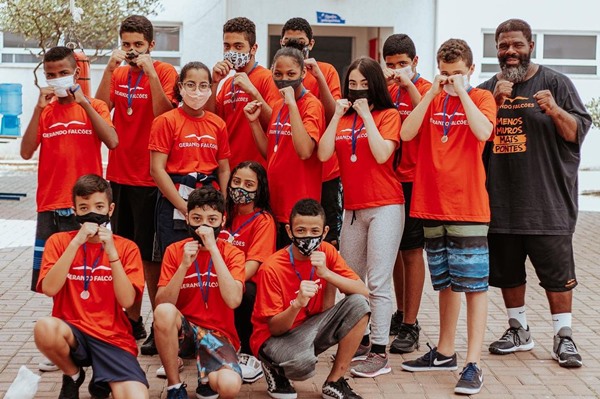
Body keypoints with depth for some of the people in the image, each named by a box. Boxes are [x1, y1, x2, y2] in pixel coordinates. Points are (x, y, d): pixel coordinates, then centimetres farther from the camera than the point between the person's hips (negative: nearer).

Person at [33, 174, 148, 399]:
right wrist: (76, 242, -17)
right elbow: (49, 289, -13)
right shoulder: (59, 241, 4)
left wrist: (111, 251, -16)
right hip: (72, 332, 0)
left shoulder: (127, 248, 4)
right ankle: (73, 376, -2)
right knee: (45, 327, -36)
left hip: (113, 337, 0)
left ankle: (102, 379, 12)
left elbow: (127, 301, -9)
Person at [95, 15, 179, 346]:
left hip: (149, 178, -5)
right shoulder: (117, 73, 10)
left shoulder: (164, 71, -4)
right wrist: (110, 69, -11)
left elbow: (163, 112, -18)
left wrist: (150, 71, -21)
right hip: (118, 175, 5)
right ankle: (132, 319, 20)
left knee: (150, 255, -2)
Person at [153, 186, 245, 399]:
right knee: (164, 311, -34)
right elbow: (162, 304, -10)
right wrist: (184, 265, -22)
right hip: (182, 331, 1)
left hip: (218, 333, -1)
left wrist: (213, 248, -22)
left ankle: (207, 376, 8)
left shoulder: (232, 254, -2)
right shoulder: (175, 251, 0)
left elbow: (233, 300, -21)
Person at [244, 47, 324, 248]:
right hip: (275, 204, 8)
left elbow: (304, 151, -26)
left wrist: (292, 103, -24)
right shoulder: (278, 106, 12)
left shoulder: (312, 105, -11)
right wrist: (254, 121, 3)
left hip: (298, 209, -8)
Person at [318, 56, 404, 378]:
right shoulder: (342, 119, 11)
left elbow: (381, 154, -17)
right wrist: (338, 115, -6)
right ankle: (360, 342, 23)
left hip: (384, 206, -6)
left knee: (377, 282, -8)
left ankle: (379, 353, -5)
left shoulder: (388, 115, -1)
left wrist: (366, 115, -12)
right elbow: (323, 154, -4)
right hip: (352, 208, 6)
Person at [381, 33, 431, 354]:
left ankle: (410, 326, 1)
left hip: (413, 180, -6)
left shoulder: (425, 88, -4)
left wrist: (408, 84, -24)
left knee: (411, 251, -3)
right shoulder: (386, 91, 11)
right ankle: (401, 313, 26)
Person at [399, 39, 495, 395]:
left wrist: (462, 93, -16)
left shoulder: (481, 98, 0)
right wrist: (433, 93, -10)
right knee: (446, 283, 15)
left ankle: (473, 364, -3)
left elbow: (483, 131, -21)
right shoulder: (432, 100, 10)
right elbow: (406, 133, -6)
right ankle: (445, 353, 26)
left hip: (468, 207, -4)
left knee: (474, 285, -4)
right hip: (432, 205, 5)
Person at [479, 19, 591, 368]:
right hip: (501, 198, 4)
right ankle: (519, 331, 27)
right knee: (507, 270, 13)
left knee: (557, 270, -1)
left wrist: (554, 110, -22)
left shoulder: (555, 83, 0)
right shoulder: (488, 89, 11)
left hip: (547, 199, -4)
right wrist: (494, 102, -12)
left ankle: (564, 336, 9)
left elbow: (578, 133, -4)